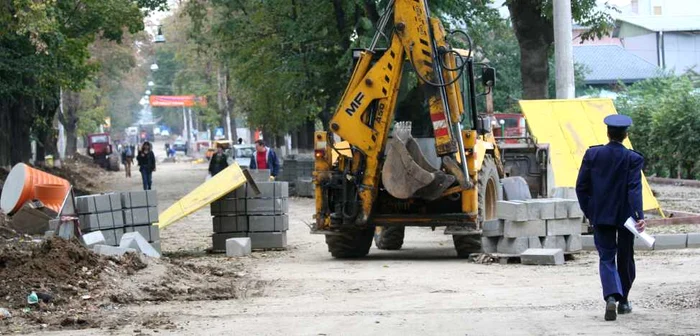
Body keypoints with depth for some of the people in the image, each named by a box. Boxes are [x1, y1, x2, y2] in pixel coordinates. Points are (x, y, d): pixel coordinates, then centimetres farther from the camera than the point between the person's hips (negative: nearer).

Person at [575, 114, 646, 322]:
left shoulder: (592, 154, -3)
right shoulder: (633, 159, -8)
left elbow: (581, 186, -1)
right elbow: (635, 188, -19)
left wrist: (589, 211, 9)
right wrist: (639, 215, -24)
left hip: (600, 216, 1)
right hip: (625, 216, -1)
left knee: (606, 258, 2)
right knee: (625, 258, 15)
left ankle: (611, 296, -23)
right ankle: (623, 301, 27)